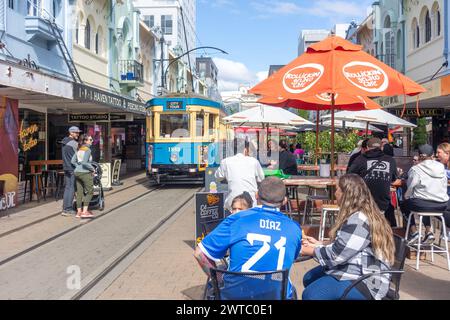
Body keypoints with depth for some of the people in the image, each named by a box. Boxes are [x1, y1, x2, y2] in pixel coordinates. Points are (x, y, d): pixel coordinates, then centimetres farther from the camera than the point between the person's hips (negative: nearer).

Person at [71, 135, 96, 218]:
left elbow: (73, 161, 11)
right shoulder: (88, 150, -12)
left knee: (79, 192, 10)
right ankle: (85, 212, -5)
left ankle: (79, 212, 13)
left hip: (77, 172, 8)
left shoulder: (79, 149, 13)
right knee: (90, 191, 1)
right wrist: (92, 169, -9)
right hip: (86, 173, -8)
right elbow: (84, 162, -21)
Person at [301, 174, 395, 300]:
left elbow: (336, 254, -23)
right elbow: (341, 246, 19)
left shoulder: (358, 220, -23)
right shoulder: (357, 215, 11)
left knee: (310, 294, -24)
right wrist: (318, 244, 12)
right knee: (309, 278, 17)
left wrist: (310, 251, -8)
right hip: (354, 269, 11)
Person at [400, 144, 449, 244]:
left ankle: (414, 232, 15)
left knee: (404, 205, 24)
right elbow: (444, 186, 12)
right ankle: (428, 231, 26)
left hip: (422, 204, -5)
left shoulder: (415, 169, -10)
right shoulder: (441, 167, 5)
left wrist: (406, 197, 15)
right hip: (442, 205, 5)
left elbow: (410, 187, -4)